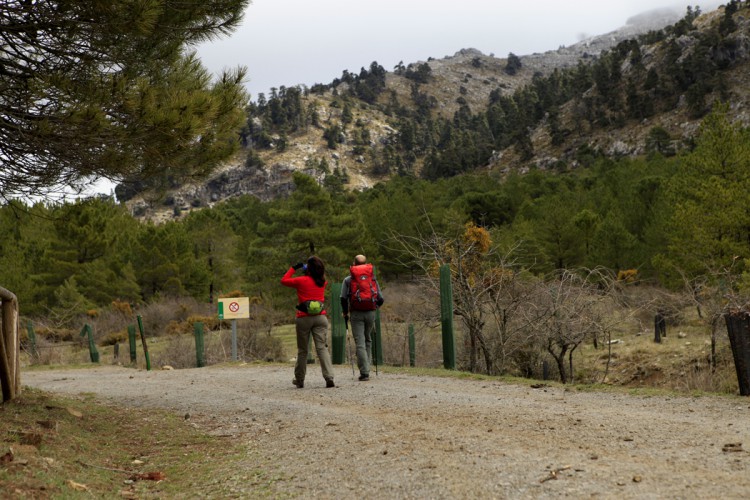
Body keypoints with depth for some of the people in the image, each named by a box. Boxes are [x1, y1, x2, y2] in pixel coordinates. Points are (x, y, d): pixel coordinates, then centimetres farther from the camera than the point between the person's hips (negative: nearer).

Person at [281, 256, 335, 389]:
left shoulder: (301, 281, -7)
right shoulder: (323, 282, 5)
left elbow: (284, 280, 8)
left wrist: (293, 268, 16)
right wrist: (306, 270, 29)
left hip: (304, 318, -2)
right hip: (320, 318, 2)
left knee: (302, 350, 11)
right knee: (322, 348, -4)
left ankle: (299, 380, 22)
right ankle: (329, 378, -19)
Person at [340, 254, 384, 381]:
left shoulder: (348, 279, 3)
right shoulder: (372, 278, 8)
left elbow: (343, 298, -6)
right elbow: (381, 299, 5)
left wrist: (345, 312, 9)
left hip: (356, 313, -2)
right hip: (370, 313, 2)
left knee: (360, 343, -3)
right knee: (368, 340, 20)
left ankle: (364, 372, -11)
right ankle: (367, 367, 18)